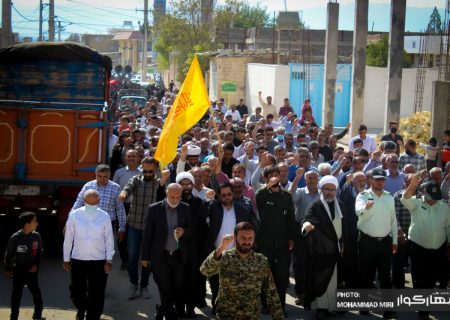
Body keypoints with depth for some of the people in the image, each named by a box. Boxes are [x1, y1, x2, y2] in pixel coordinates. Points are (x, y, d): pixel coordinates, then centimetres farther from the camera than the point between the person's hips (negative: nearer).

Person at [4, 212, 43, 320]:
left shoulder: (36, 236, -6)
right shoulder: (15, 237, -16)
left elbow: (39, 251, 6)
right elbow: (8, 254, -5)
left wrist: (36, 264, -5)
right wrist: (7, 269, 1)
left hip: (31, 271, 2)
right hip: (18, 271, -2)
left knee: (36, 293, 7)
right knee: (16, 295, 9)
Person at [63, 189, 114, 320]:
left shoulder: (104, 216, -4)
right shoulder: (75, 215, -4)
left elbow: (109, 239, 0)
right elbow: (68, 238, 2)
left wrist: (109, 260, -3)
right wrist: (66, 259, 5)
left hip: (99, 261, -1)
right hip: (78, 260, 1)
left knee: (96, 294, 3)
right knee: (76, 291, 12)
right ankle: (81, 309, 44)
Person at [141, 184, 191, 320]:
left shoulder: (185, 208, 2)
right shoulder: (155, 209, -5)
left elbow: (191, 229, 10)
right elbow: (148, 233, -1)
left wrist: (183, 231, -14)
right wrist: (144, 256, -1)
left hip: (178, 256, 3)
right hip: (160, 256, -3)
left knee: (177, 290, 10)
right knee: (165, 292, -3)